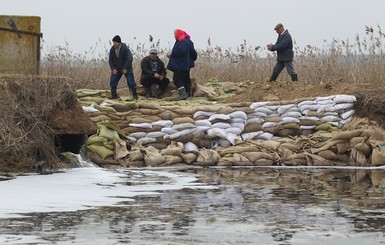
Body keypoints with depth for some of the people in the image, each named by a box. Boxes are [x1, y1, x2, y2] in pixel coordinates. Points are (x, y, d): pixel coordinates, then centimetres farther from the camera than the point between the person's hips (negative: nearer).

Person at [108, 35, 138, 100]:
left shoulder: (125, 48, -19)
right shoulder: (112, 50, -4)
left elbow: (129, 59, -20)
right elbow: (110, 60, 3)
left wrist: (125, 68, -22)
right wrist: (113, 69, -10)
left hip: (126, 69, -4)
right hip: (116, 69, 5)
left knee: (131, 82, -9)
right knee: (112, 82, -3)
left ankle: (135, 95, 0)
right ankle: (114, 95, 9)